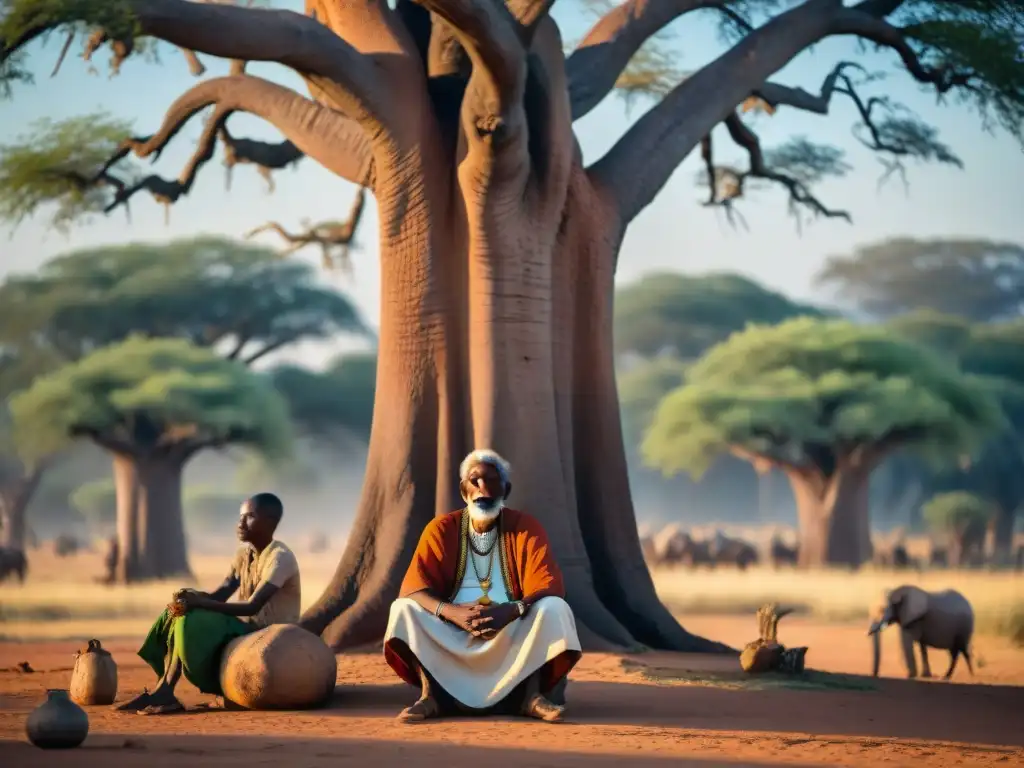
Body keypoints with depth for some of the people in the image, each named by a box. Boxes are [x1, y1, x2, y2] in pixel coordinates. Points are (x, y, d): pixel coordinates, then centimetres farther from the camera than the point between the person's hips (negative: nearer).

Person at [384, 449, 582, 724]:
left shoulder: (525, 528, -2)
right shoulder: (441, 529, 0)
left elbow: (549, 587, -13)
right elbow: (414, 587, -9)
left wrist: (510, 611, -34)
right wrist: (452, 612, -31)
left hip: (513, 634, -1)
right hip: (452, 634, 1)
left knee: (553, 608, -27)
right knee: (404, 609, -23)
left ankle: (532, 694, -25)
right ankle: (430, 694, -28)